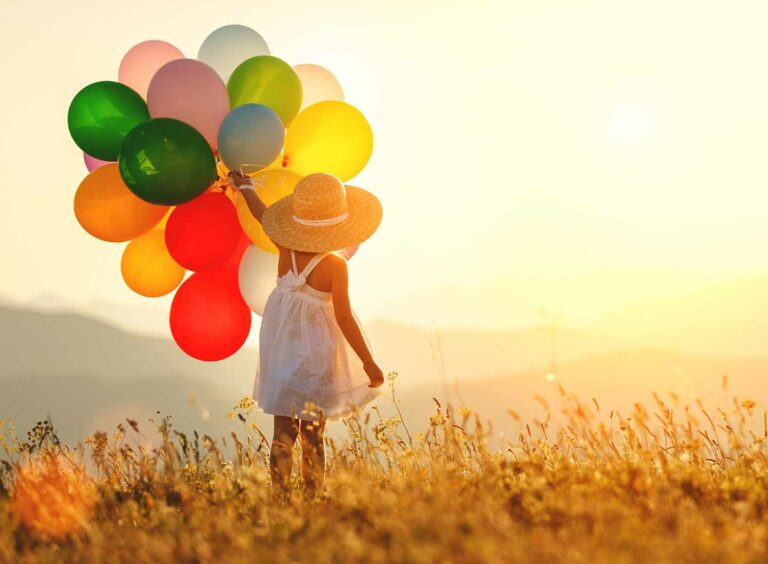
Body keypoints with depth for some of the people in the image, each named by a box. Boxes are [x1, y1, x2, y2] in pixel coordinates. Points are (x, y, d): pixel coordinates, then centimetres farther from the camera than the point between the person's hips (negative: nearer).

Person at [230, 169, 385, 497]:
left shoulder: (286, 250, -6)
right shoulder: (334, 266, -19)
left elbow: (263, 214, 13)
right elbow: (344, 318, -20)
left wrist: (244, 186, 32)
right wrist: (368, 362, -13)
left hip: (282, 348, 4)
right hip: (316, 355, -4)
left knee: (283, 433, 6)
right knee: (313, 436, 5)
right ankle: (312, 500, 7)